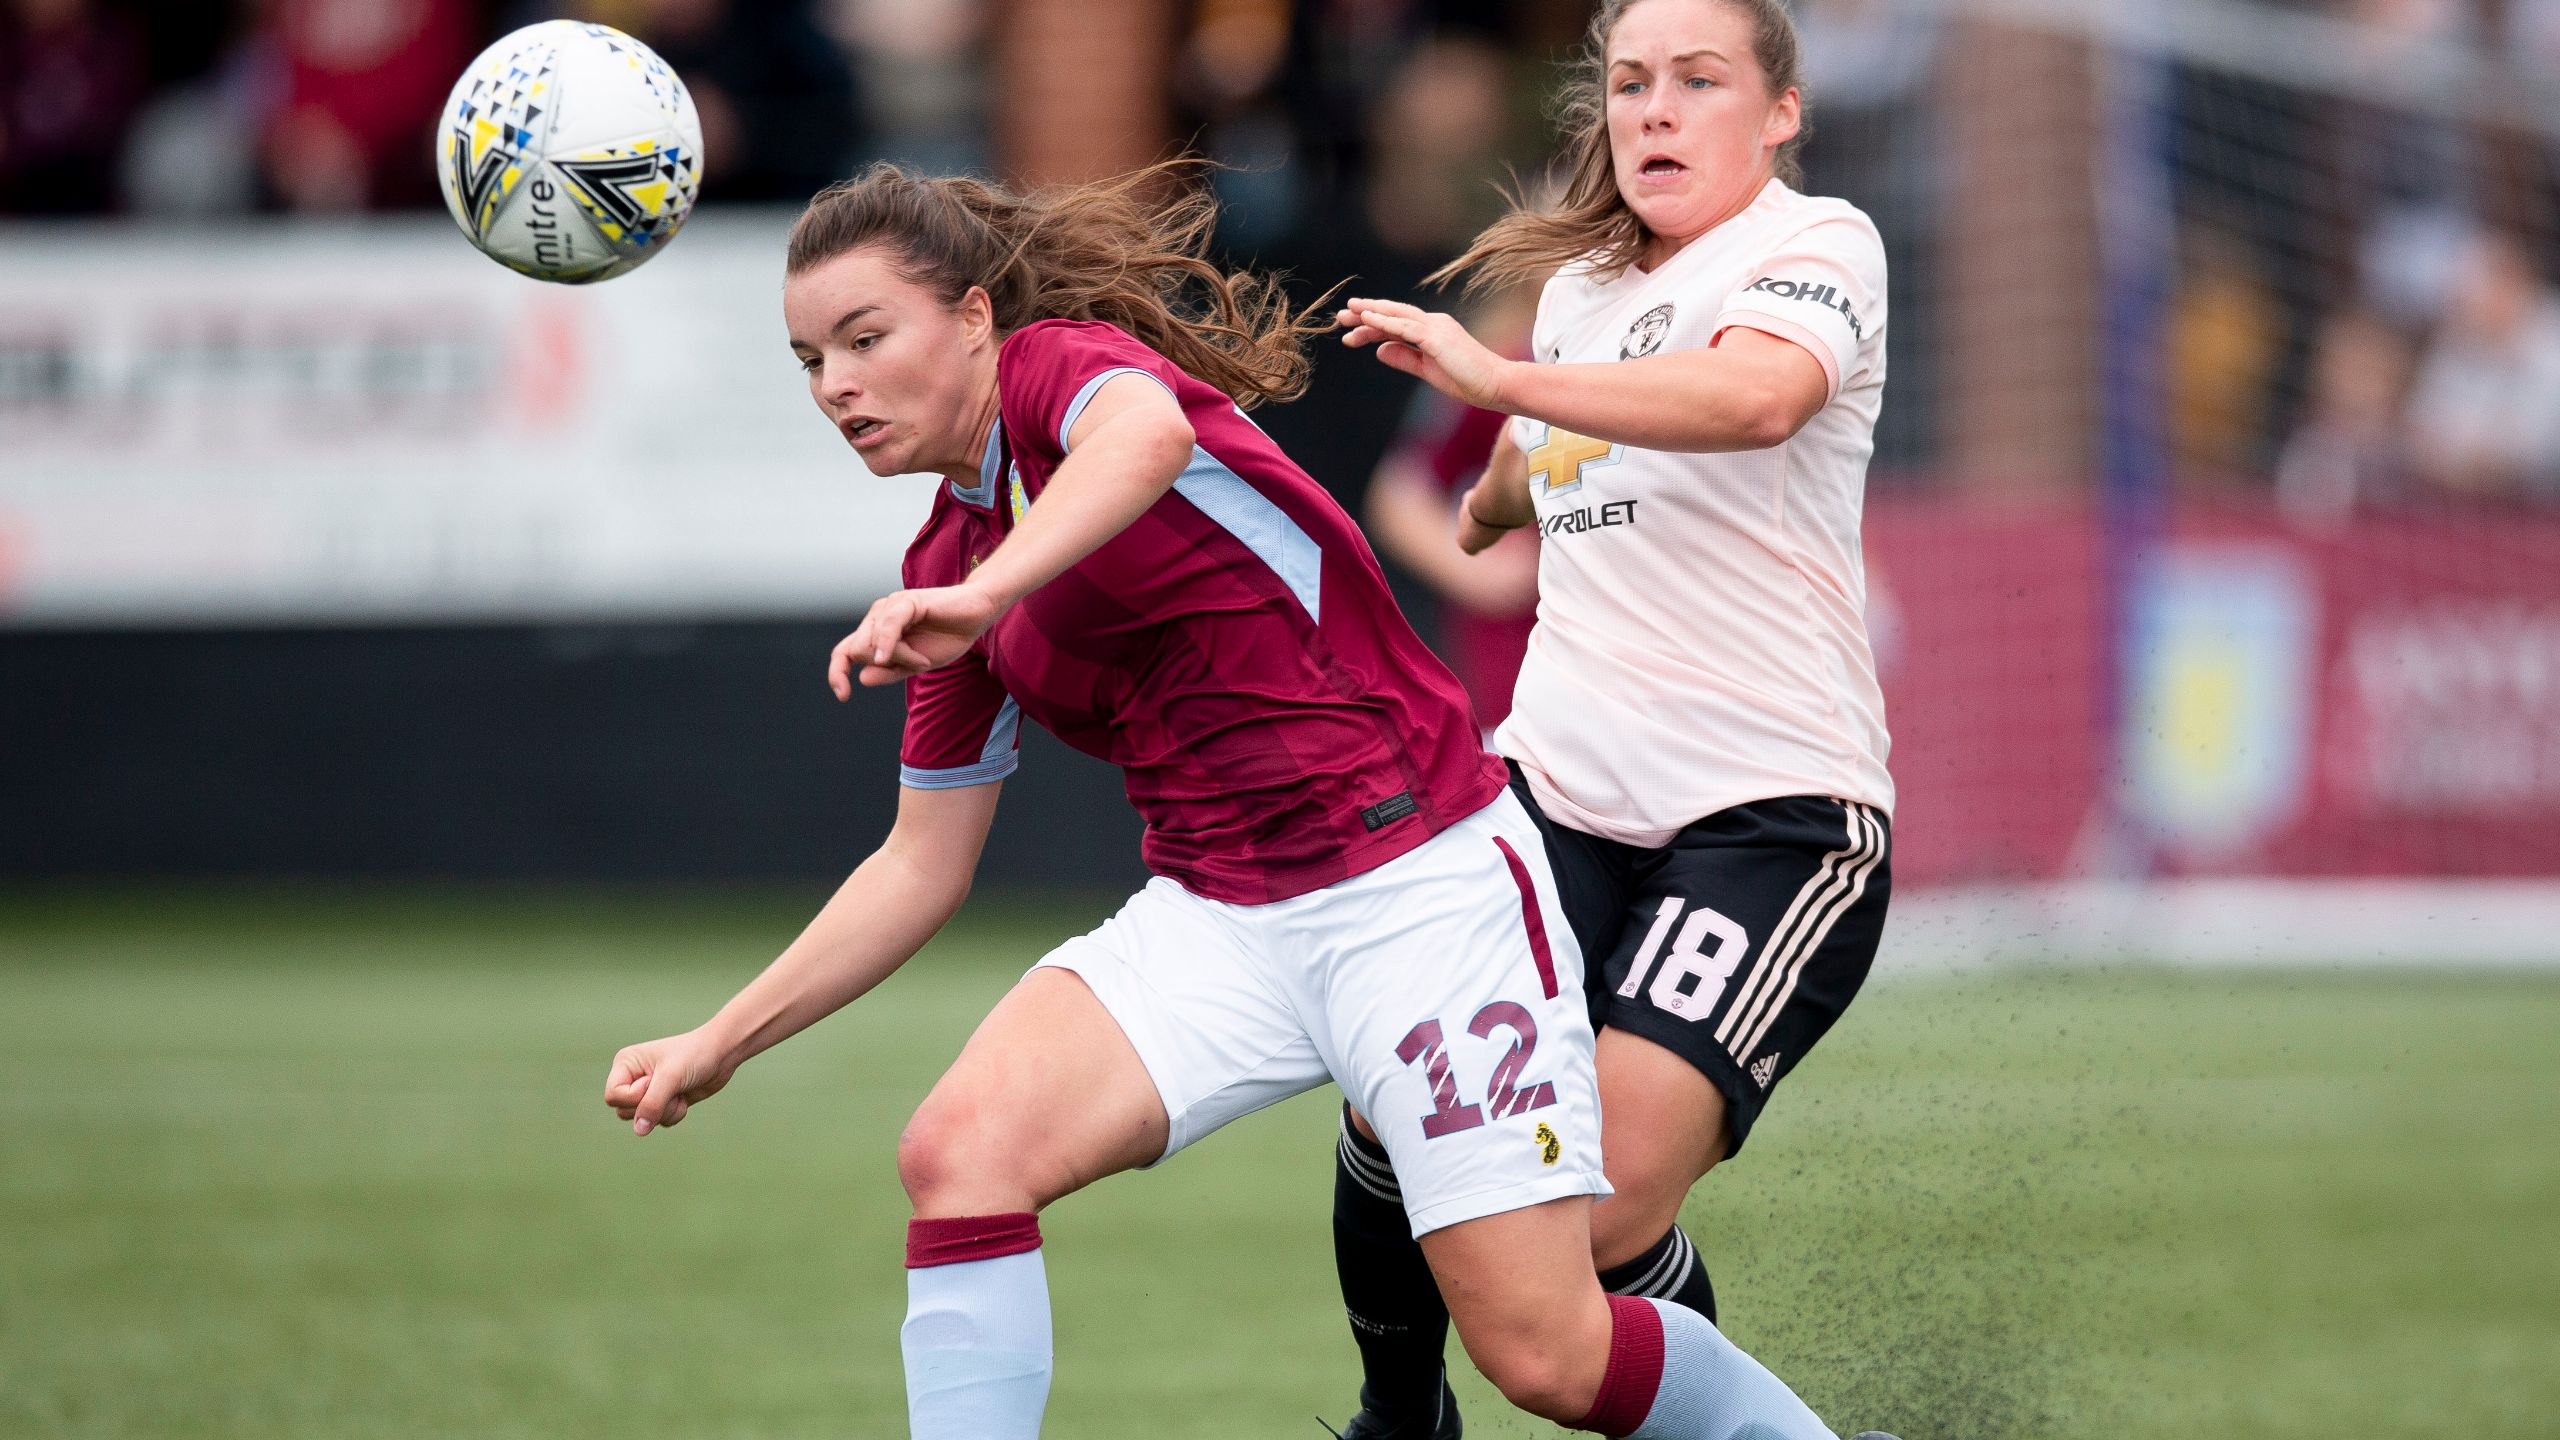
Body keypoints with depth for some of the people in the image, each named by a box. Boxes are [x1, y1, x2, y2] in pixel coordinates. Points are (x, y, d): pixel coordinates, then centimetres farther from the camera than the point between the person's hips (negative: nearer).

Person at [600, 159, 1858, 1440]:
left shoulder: (1058, 361, -7)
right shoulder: (947, 564, 13)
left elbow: (1147, 433, -34)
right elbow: (923, 864, 20)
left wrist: (983, 594, -47)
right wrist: (719, 1044, 15)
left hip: (1418, 881, -7)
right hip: (1216, 914, 7)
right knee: (958, 1152, -20)